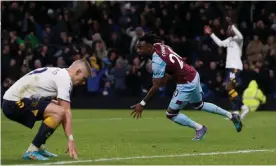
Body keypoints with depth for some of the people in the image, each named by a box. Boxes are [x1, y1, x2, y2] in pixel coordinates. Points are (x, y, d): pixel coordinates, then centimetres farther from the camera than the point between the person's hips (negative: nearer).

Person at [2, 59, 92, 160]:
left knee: (57, 110, 17)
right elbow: (66, 112, -15)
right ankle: (32, 151, -17)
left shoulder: (57, 73, 19)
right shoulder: (65, 79, -10)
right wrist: (71, 139, -16)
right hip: (15, 103, -10)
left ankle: (39, 148, 13)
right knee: (59, 112, -22)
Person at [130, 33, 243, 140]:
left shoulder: (157, 62, -26)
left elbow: (156, 87, -25)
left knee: (171, 114, 2)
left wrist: (142, 104, -21)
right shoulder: (159, 45, -3)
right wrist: (166, 75, 8)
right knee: (199, 105, 31)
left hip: (186, 85, -9)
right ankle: (231, 116, 39)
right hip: (194, 75, 9)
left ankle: (199, 128, 13)